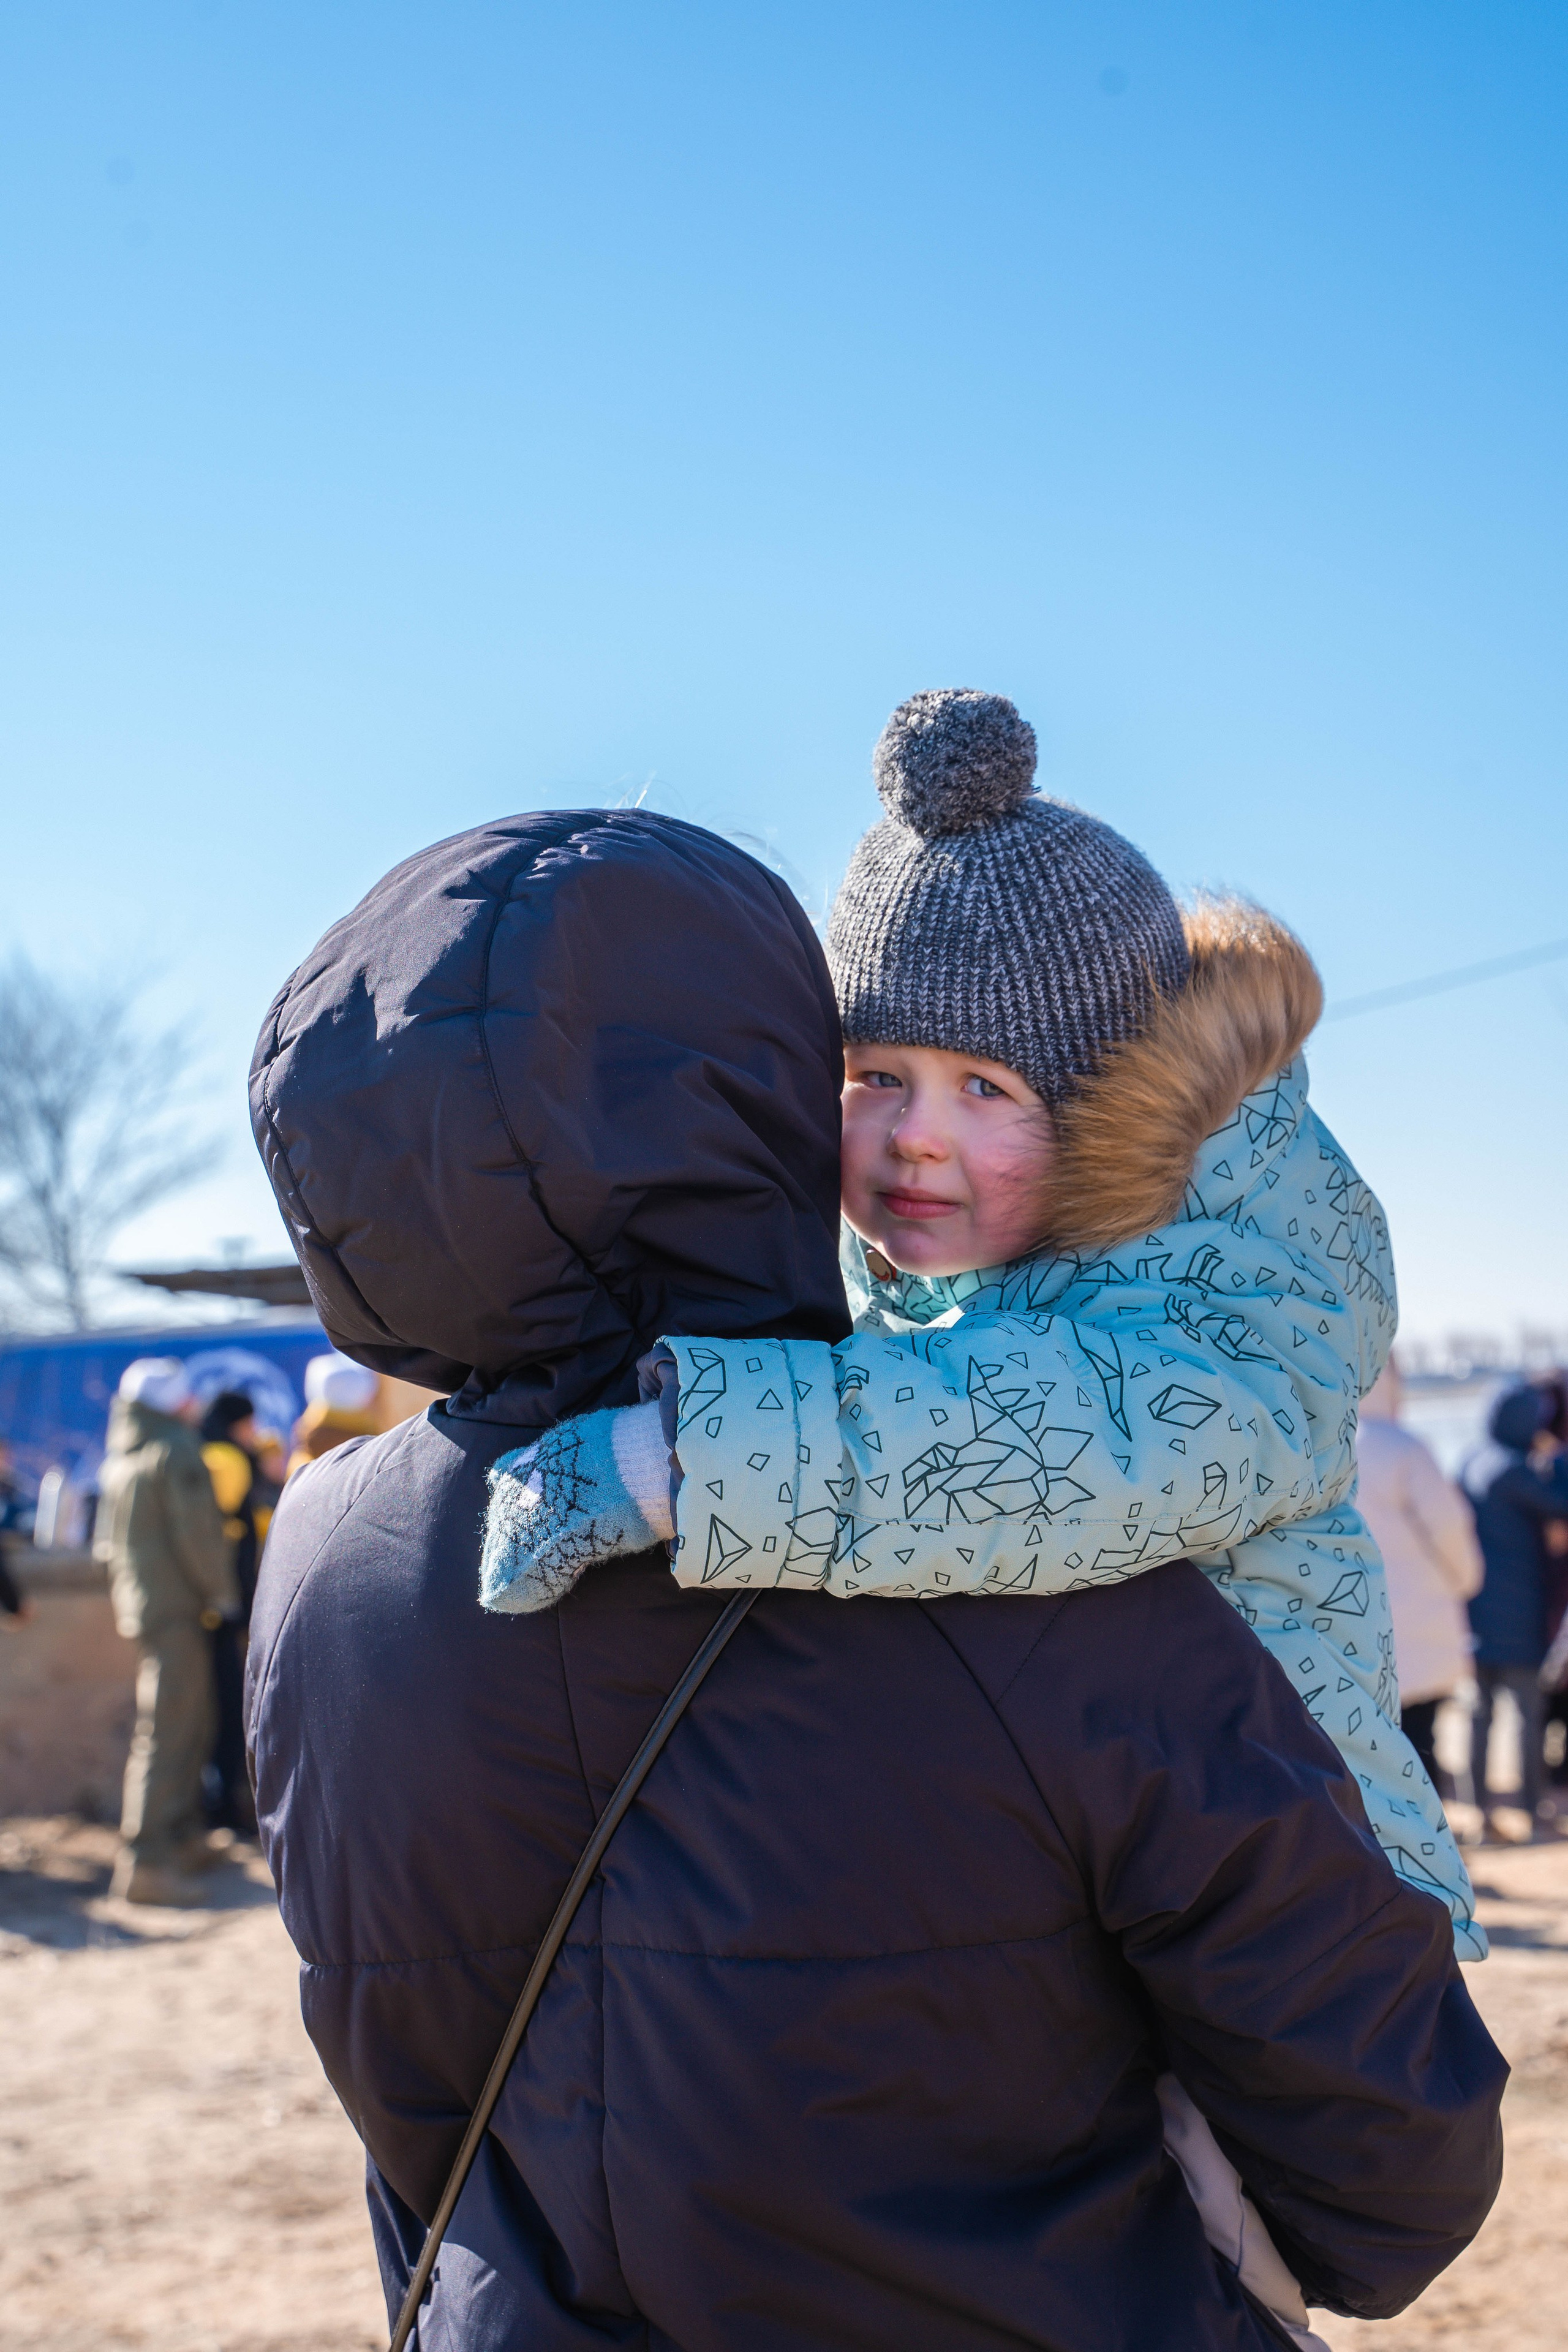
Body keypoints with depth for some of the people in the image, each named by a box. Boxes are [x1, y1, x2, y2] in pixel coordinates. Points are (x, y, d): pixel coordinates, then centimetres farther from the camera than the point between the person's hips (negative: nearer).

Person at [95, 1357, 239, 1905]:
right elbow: (198, 1534, -17)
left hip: (140, 1607, 9)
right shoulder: (176, 1454, -13)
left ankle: (183, 1838, 26)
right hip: (177, 1609, -9)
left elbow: (109, 1540, 17)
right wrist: (222, 1594, -6)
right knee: (167, 1732, -10)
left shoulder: (119, 1461, 13)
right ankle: (144, 1863, -13)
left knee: (189, 1729, 19)